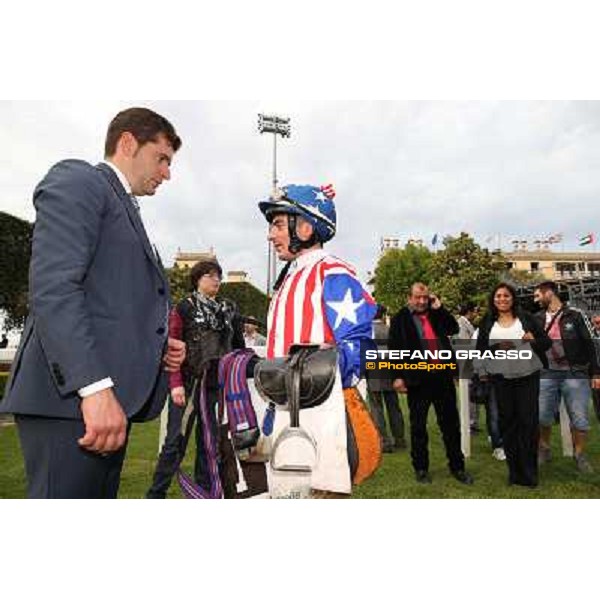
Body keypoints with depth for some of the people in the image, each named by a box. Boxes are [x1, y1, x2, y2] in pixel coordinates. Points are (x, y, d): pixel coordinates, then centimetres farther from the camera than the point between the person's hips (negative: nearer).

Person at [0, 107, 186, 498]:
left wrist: (156, 347, 7)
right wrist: (95, 386, -24)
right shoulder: (77, 180, -1)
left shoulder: (127, 212, 25)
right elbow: (53, 288, -16)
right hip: (73, 396, -9)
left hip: (111, 395, 9)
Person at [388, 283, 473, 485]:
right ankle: (420, 468, 23)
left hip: (443, 377, 4)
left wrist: (439, 308, -2)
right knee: (418, 426, 8)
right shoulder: (400, 318, -2)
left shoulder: (437, 314, 13)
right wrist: (397, 376, -14)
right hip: (417, 379, -4)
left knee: (451, 423, 13)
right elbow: (394, 348, -7)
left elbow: (454, 329, 4)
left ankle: (457, 466, 27)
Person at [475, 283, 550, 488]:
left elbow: (547, 342, 7)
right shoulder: (487, 323, 7)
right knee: (507, 422, 6)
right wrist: (497, 347, -14)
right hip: (501, 378, 1)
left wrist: (534, 340, -14)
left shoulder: (526, 317, 5)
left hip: (528, 376, 0)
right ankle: (514, 471, 18)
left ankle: (529, 472, 14)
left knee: (528, 421, 2)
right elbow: (479, 349, 3)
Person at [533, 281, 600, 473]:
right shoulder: (537, 319, 9)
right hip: (547, 374, 3)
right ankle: (544, 449, 26)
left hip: (575, 374, -2)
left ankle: (579, 455, 22)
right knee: (543, 417, 4)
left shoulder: (575, 315, 0)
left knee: (580, 419, 0)